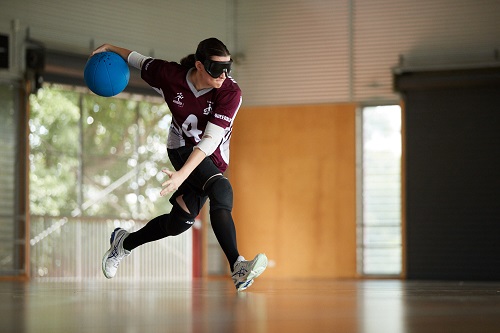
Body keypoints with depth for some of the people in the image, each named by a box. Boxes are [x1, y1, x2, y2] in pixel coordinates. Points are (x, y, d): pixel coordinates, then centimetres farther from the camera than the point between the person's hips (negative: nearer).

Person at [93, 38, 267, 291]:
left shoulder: (230, 93, -24)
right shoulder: (171, 76, -20)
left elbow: (210, 140, -32)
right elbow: (139, 61, 2)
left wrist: (182, 174, -41)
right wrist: (109, 48, 11)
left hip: (212, 159, 2)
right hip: (182, 148, -2)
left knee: (180, 222, 3)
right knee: (222, 191, -30)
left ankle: (124, 242, 29)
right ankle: (237, 267, -41)